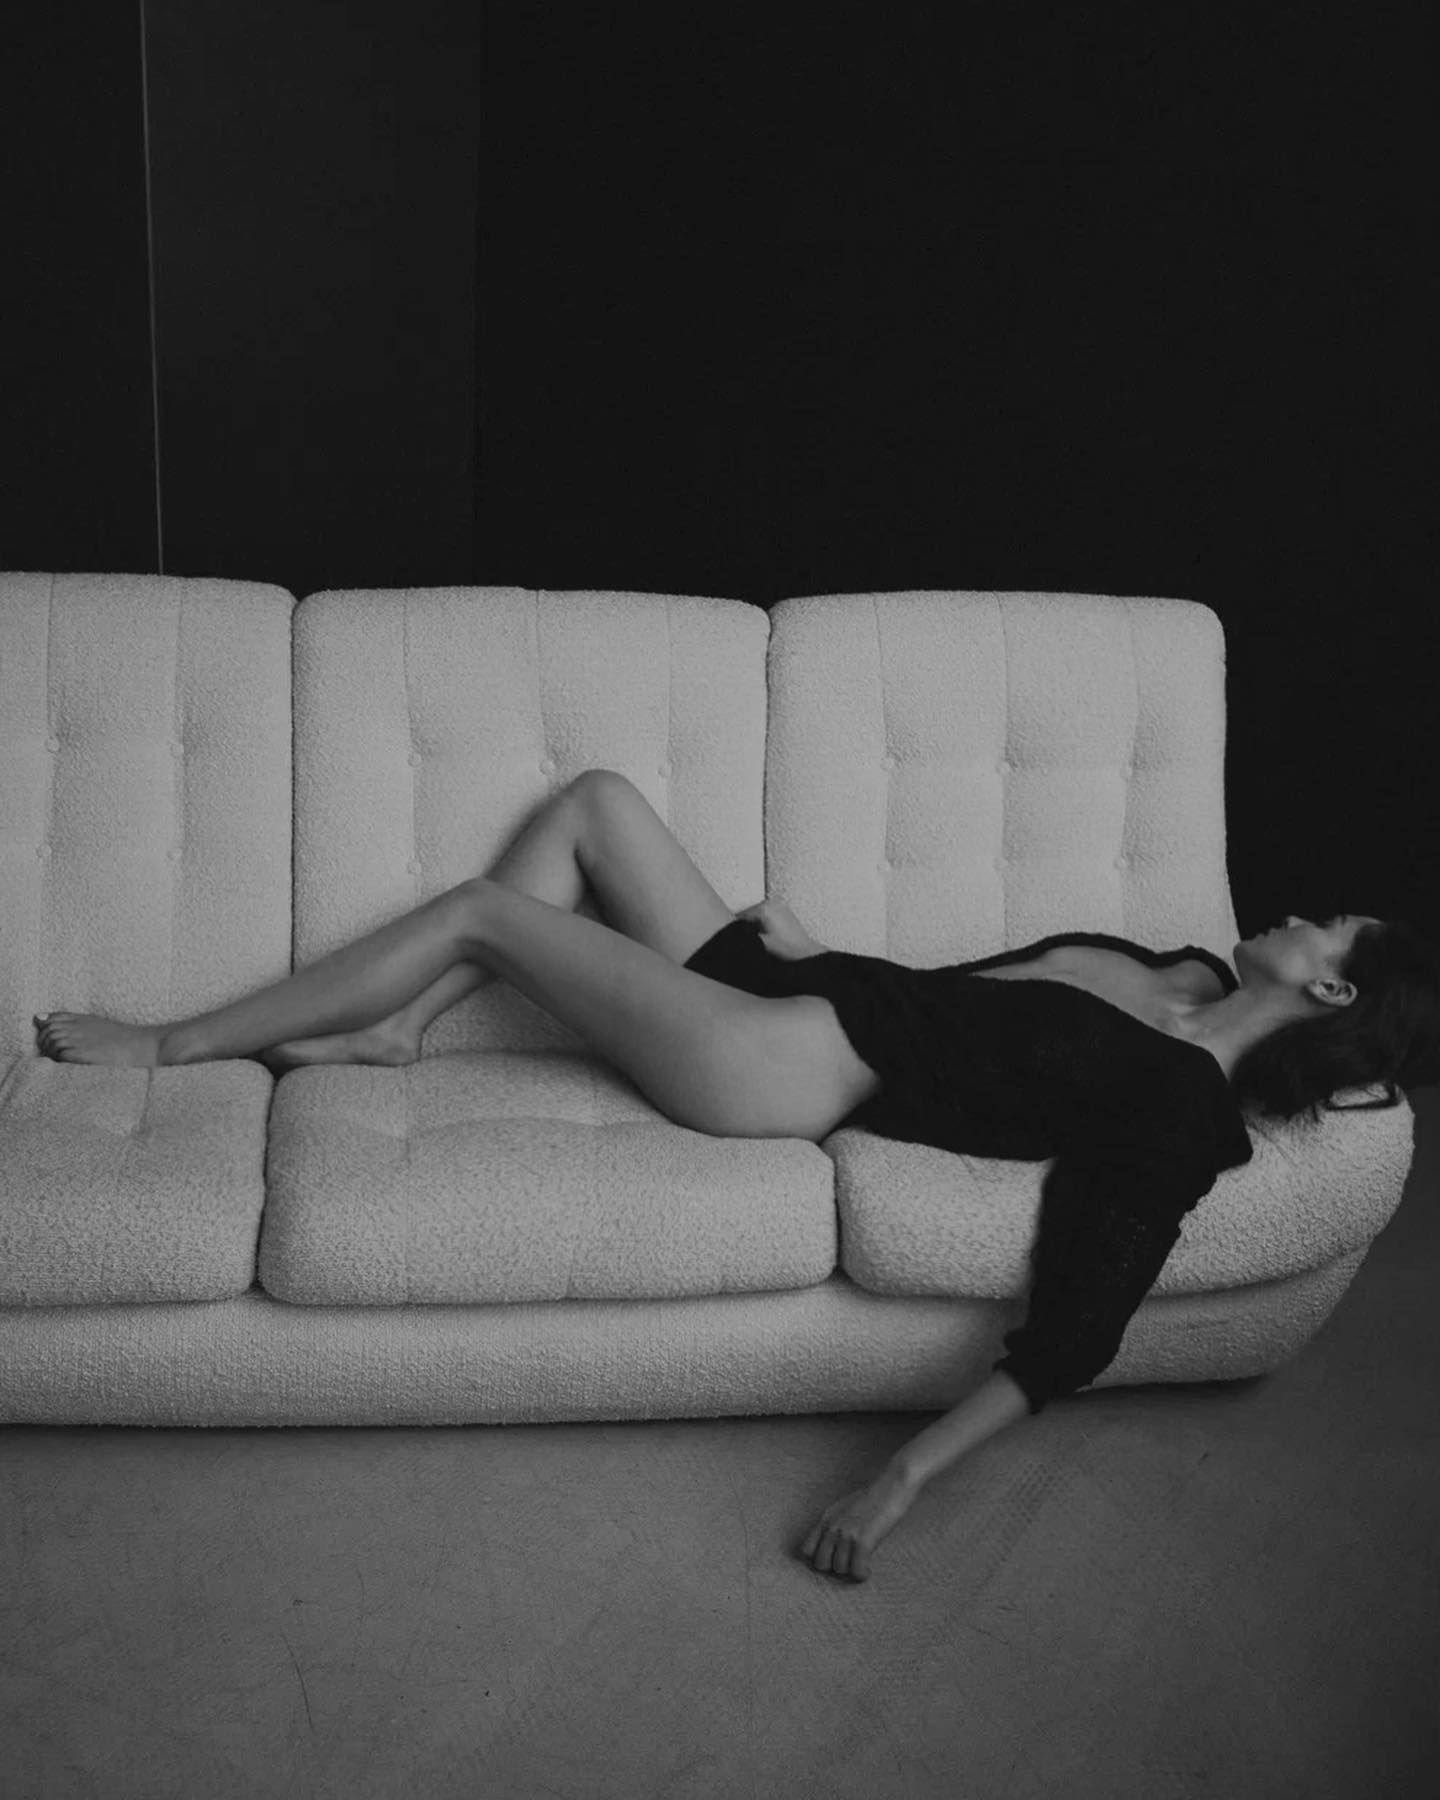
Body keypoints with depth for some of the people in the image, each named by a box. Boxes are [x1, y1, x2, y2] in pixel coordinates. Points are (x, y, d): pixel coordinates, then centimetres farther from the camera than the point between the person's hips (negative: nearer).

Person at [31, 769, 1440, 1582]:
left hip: (788, 1068, -9)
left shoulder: (1184, 1108, -18)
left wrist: (906, 1475, -29)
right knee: (595, 798, 12)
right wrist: (807, 945, 9)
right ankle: (390, 1029, 15)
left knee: (484, 905, -6)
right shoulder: (1170, 973, 7)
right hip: (797, 990, 9)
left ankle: (173, 1045, 12)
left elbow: (1070, 1337, -24)